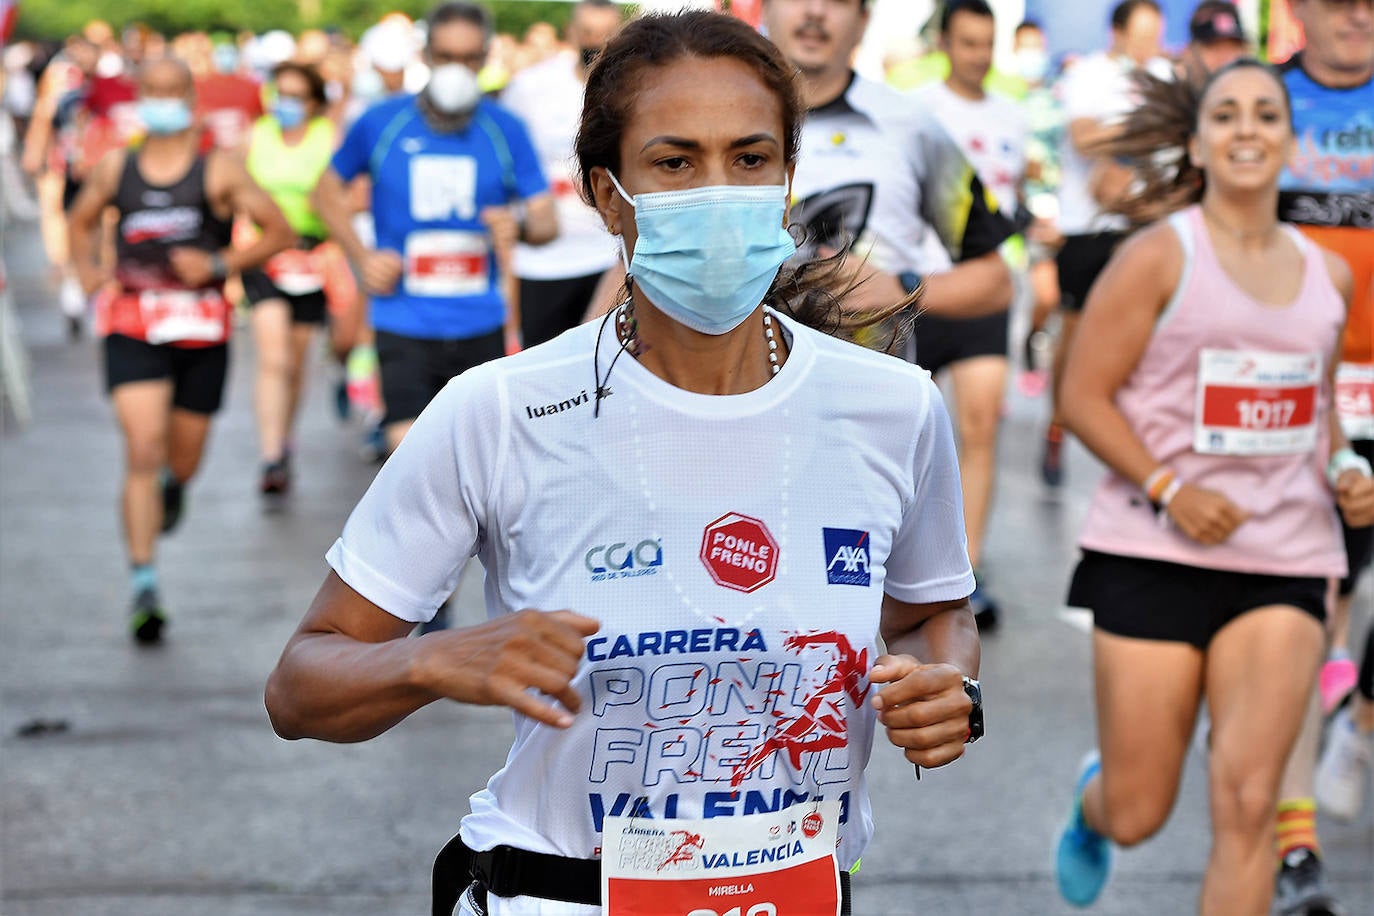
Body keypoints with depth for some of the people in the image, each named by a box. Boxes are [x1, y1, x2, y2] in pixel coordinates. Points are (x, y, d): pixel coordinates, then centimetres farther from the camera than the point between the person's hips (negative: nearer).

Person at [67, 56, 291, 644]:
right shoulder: (114, 169, 5)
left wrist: (219, 265, -13)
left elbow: (279, 231, 0)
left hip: (201, 326, 0)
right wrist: (87, 272, 5)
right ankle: (143, 585, -15)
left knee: (182, 461, 13)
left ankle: (172, 483, 54)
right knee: (142, 452, -15)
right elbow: (81, 223, 23)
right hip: (132, 325, 0)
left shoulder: (218, 172, -2)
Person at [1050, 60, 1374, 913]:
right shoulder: (1159, 257, -4)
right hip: (1156, 553, -3)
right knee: (1137, 814, 5)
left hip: (1286, 561, 3)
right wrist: (1166, 487, -16)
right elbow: (1084, 396, -4)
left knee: (1248, 801, -10)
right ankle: (1092, 796, 43)